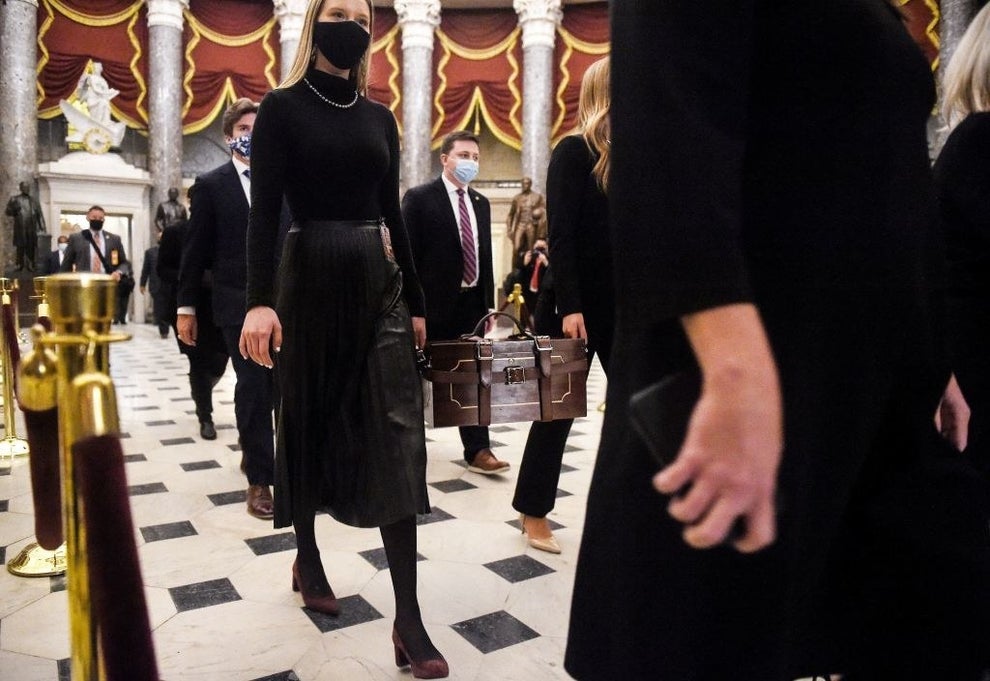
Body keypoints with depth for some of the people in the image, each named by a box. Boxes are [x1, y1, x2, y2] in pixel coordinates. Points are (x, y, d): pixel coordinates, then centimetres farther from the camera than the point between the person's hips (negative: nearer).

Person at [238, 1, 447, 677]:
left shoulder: (379, 116, 14)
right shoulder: (284, 106, 2)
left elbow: (392, 212, 14)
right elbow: (265, 209, -8)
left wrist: (416, 300, 11)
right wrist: (260, 299, -20)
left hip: (379, 277, 4)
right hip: (311, 277, -3)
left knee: (398, 431, -6)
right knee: (310, 421, 8)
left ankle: (408, 618, -2)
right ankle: (308, 558, 33)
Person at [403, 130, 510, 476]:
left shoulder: (481, 203, 13)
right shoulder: (419, 198, -6)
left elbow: (485, 255, 14)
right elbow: (408, 255, -10)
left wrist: (489, 302, 9)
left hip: (472, 303, 5)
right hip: (435, 303, -5)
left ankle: (478, 450, 10)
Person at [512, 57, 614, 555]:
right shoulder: (573, 152, -7)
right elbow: (560, 235, -14)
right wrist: (569, 307, -20)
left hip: (621, 303, 6)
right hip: (575, 303, -6)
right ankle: (533, 513, 21)